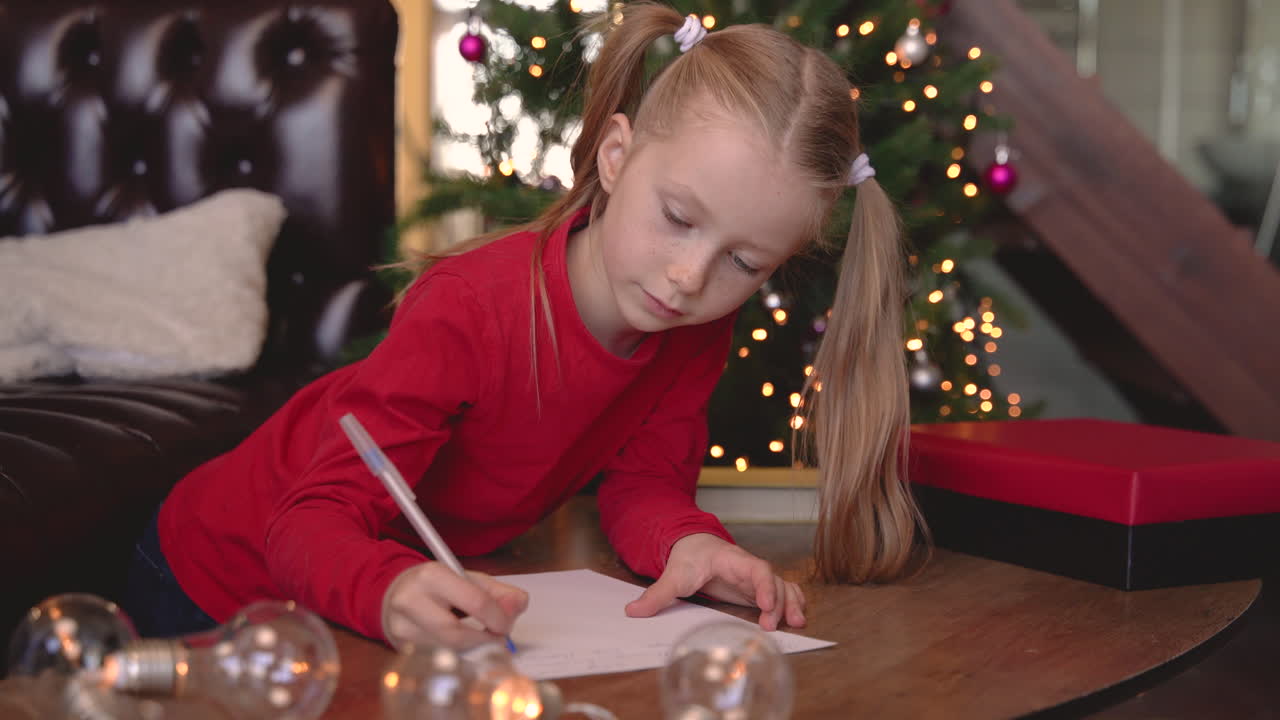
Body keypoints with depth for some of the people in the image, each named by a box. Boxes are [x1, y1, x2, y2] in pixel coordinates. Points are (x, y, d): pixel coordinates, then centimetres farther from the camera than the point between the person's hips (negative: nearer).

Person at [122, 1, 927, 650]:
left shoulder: (698, 333, -18)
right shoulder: (469, 314, -37)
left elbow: (644, 478, -10)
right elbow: (314, 520, -41)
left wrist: (683, 541, -34)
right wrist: (390, 589, -63)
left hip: (435, 584, 5)